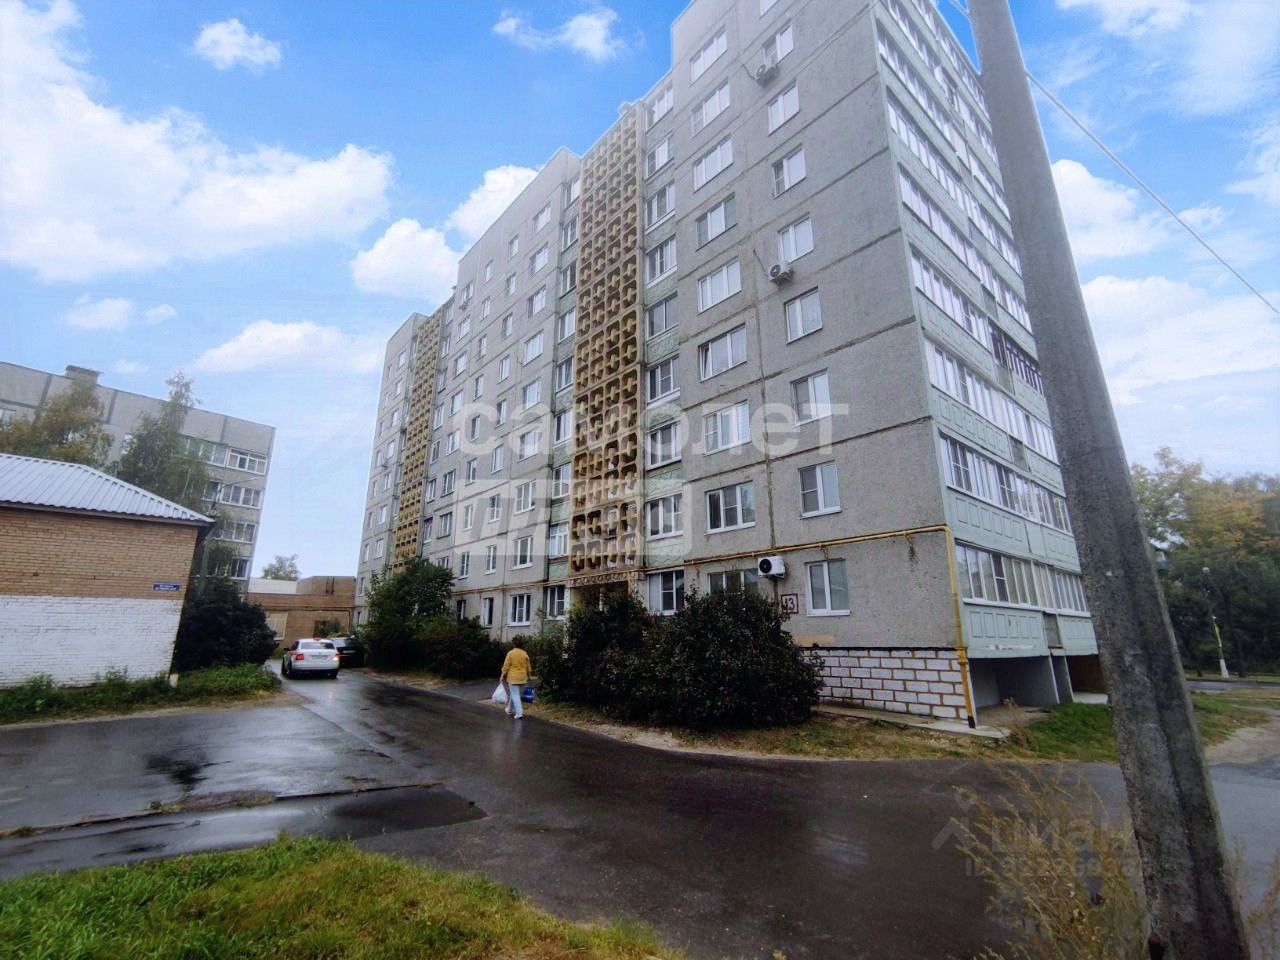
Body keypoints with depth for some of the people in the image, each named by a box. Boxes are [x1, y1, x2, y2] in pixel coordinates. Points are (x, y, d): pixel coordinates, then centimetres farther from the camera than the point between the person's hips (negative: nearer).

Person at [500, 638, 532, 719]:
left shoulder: (510, 653, -8)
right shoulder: (525, 654, 4)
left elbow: (506, 666, -8)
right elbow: (528, 667, 9)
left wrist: (503, 676, 3)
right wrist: (528, 676, 22)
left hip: (513, 678, -4)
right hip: (522, 678, 4)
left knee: (515, 695, -2)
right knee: (519, 695, 16)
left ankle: (519, 713, -11)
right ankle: (510, 710, 30)